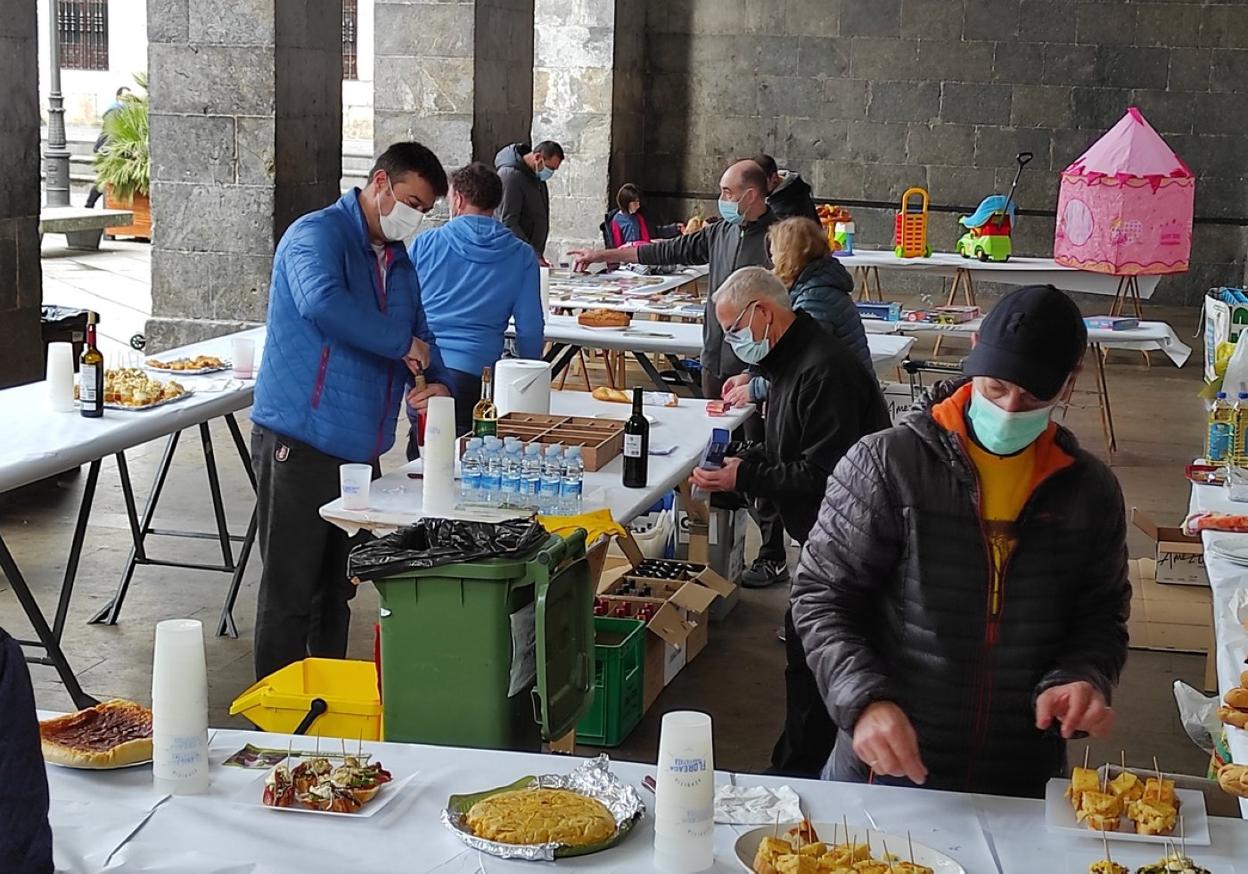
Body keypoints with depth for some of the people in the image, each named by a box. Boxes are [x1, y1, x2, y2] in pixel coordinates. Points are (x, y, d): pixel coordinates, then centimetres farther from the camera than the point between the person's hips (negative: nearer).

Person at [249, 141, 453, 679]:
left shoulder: (399, 261, 16)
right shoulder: (318, 234, -11)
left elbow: (421, 338, 21)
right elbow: (322, 302, -33)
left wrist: (438, 384, -2)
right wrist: (402, 343, -23)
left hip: (359, 449, 8)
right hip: (299, 444, -8)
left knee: (337, 590, 17)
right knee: (291, 594, -2)